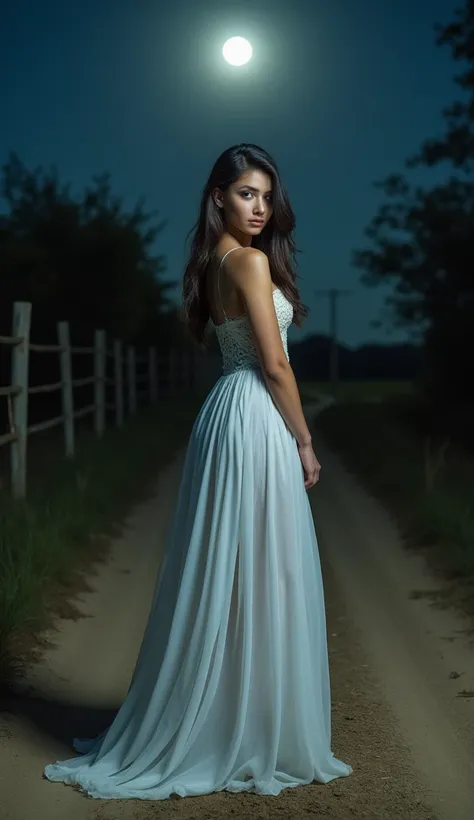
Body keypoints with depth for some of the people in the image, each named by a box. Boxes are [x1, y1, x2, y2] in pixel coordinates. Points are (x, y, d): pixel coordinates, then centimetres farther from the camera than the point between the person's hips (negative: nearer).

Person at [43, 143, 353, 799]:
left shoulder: (215, 262, 14)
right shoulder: (251, 260, -13)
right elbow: (275, 364, -14)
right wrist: (305, 443, -8)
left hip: (226, 414, 9)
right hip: (258, 421, -9)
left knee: (221, 579, 13)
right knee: (258, 580, -2)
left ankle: (203, 729, 22)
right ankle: (257, 738, 8)